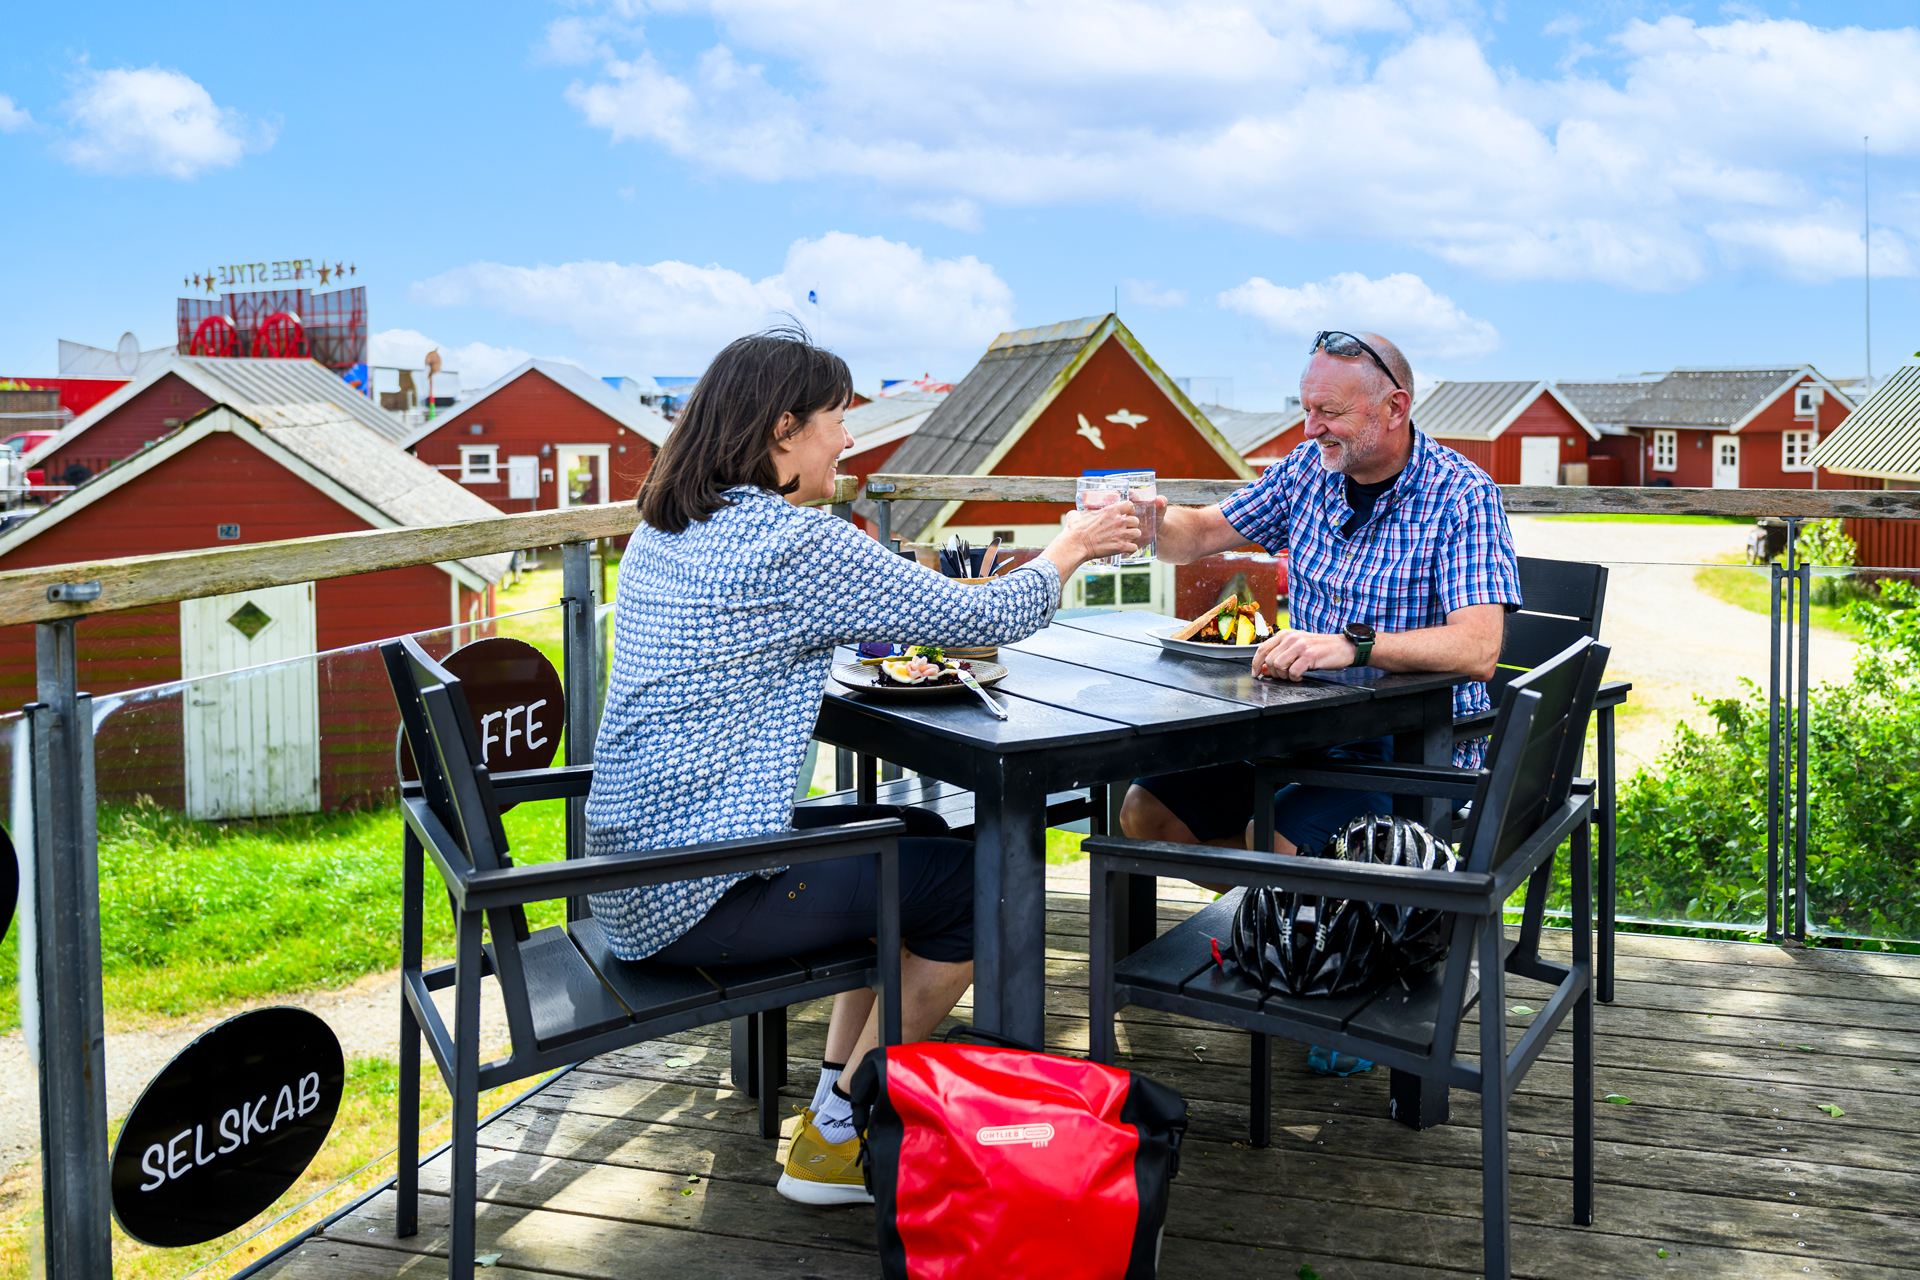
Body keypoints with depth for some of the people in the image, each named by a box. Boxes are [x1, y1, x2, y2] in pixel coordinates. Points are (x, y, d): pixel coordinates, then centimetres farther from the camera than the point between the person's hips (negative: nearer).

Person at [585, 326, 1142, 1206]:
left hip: (635, 865, 9)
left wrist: (956, 602, 19)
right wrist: (1069, 548, 7)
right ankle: (834, 1147, 11)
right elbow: (988, 620, -12)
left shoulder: (659, 532, 11)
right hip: (695, 899, -9)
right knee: (974, 884, 1)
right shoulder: (794, 543, -18)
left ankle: (838, 1096, 25)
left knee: (918, 835, 20)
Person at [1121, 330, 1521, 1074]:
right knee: (1145, 814, -4)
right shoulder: (1309, 469, 4)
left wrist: (1351, 645, -41)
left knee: (1274, 839, -30)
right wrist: (1151, 524, -11)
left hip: (1417, 745, -7)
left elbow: (1476, 649, -27)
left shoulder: (1459, 496, -14)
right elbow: (1202, 535, 13)